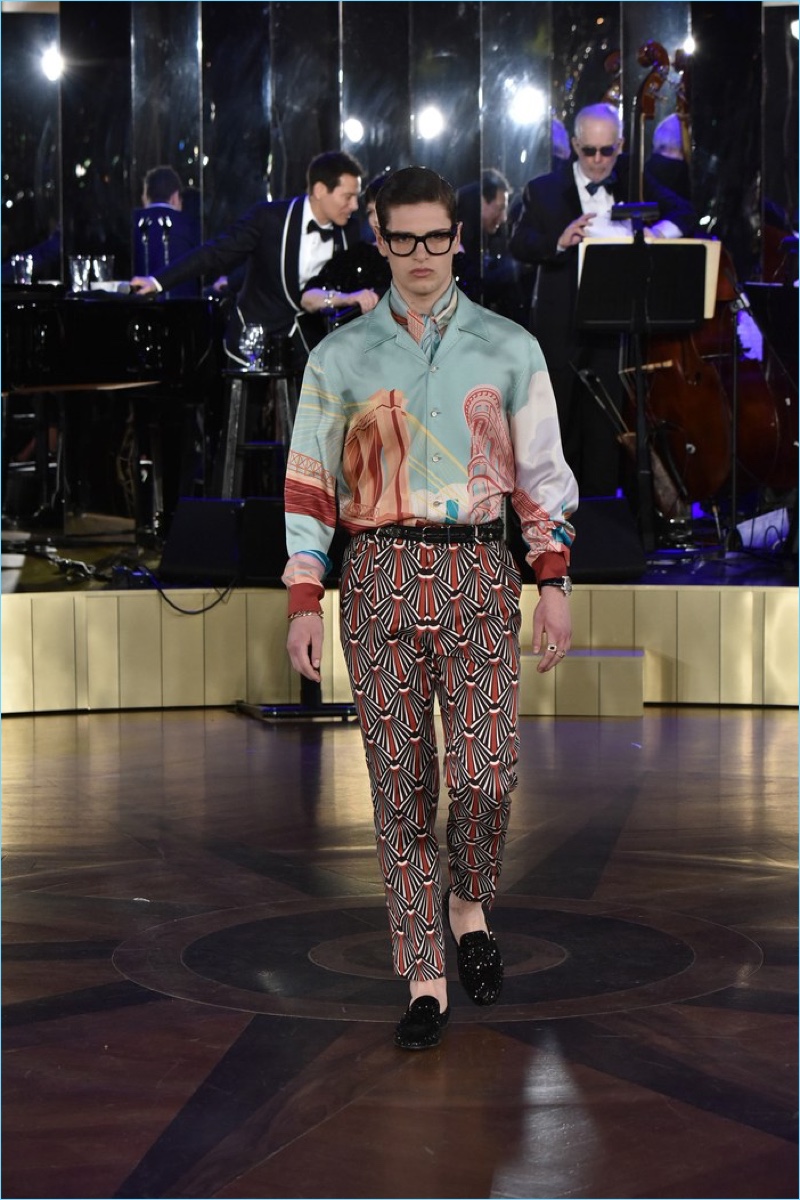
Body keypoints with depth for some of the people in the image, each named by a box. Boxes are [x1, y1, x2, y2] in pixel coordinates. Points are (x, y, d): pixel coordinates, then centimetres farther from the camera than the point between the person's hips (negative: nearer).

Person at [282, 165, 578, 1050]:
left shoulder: (510, 349, 7)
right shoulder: (341, 356, 7)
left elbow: (543, 474, 8)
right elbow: (308, 484, 6)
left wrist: (553, 585, 0)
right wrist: (304, 602, -1)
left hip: (477, 575, 0)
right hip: (379, 574, 0)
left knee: (484, 772, -11)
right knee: (400, 782, 1)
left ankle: (470, 905, 20)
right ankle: (425, 981, 10)